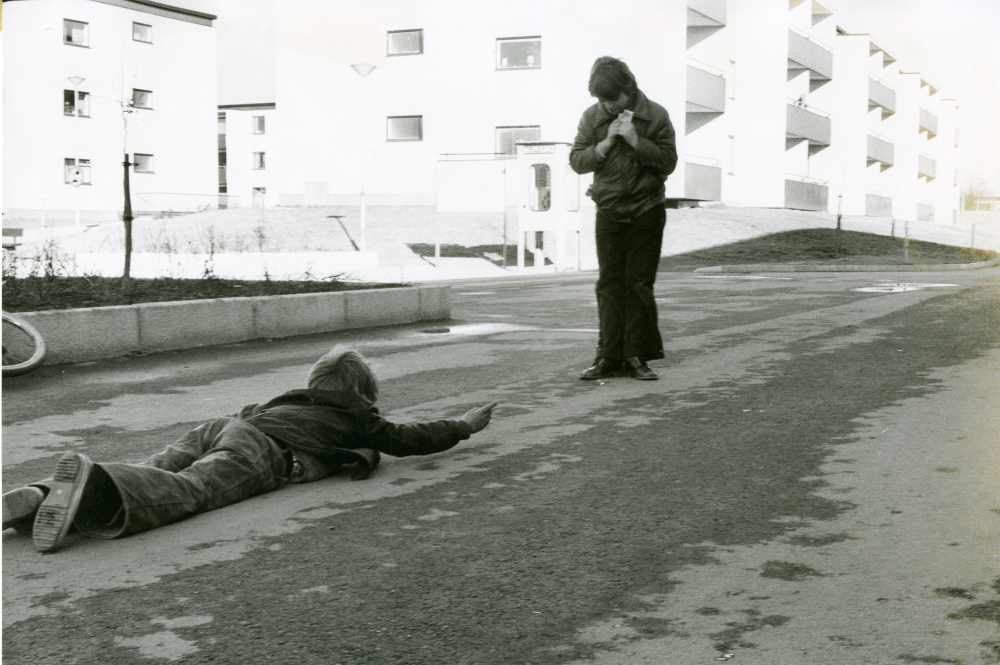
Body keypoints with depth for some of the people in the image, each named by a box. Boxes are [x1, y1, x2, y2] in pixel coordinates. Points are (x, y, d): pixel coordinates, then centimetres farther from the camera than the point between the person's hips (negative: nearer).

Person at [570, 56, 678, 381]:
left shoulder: (655, 115, -4)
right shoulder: (592, 117, 3)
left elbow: (668, 161, -7)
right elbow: (577, 160, 2)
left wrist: (636, 140, -17)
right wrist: (605, 144, -13)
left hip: (646, 212, -2)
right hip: (609, 212, 2)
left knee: (639, 284, 0)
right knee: (609, 284, 1)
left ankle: (637, 356, 6)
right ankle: (609, 357, 5)